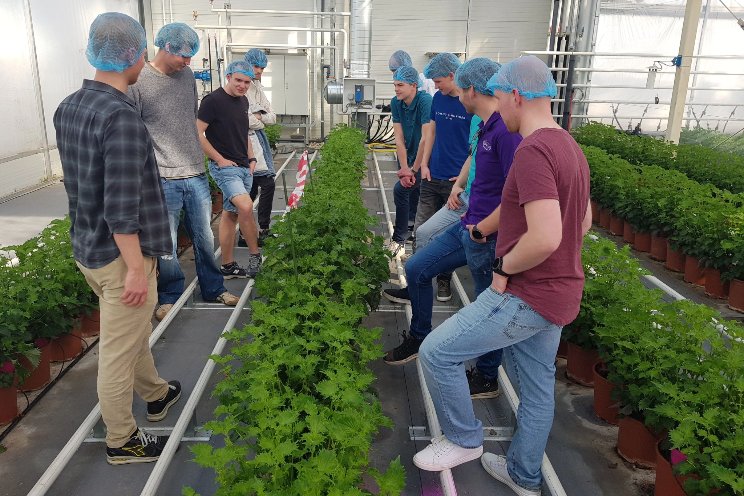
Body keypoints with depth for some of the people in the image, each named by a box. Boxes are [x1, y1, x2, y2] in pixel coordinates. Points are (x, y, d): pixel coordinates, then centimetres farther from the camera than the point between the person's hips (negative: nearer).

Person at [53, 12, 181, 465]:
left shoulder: (68, 107, 4)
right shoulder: (121, 116, -24)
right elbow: (121, 207, -26)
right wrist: (137, 268, -19)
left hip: (87, 247, 9)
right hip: (120, 255, -9)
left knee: (134, 332, 26)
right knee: (118, 353, 7)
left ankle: (157, 395, 47)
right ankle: (121, 442, 25)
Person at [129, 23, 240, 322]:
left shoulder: (187, 76, 9)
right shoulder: (138, 82, -9)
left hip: (196, 175, 5)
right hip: (163, 181, -5)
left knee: (205, 239, 15)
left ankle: (213, 289, 32)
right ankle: (170, 297, 25)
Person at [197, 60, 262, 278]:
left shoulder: (243, 101, 14)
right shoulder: (213, 100, -10)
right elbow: (198, 133, -13)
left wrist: (251, 158, 14)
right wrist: (220, 159, -14)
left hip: (244, 167, 8)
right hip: (224, 167, -8)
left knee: (231, 214, 11)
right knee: (246, 206, -24)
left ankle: (228, 266, 17)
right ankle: (255, 256, -7)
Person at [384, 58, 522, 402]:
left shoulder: (506, 130, -22)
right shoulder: (487, 127, 9)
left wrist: (481, 229, -17)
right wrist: (472, 212, 12)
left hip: (489, 238, -10)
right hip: (471, 227, 10)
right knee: (416, 267, 14)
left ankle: (487, 378, 30)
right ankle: (419, 338, 33)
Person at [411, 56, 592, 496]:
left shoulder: (533, 151, -23)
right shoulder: (570, 148, 9)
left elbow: (545, 238, -33)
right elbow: (584, 222, 20)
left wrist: (504, 267, -15)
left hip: (527, 295, -10)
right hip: (557, 293, 10)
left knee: (437, 353, 0)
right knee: (537, 386, 20)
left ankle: (464, 439, 20)